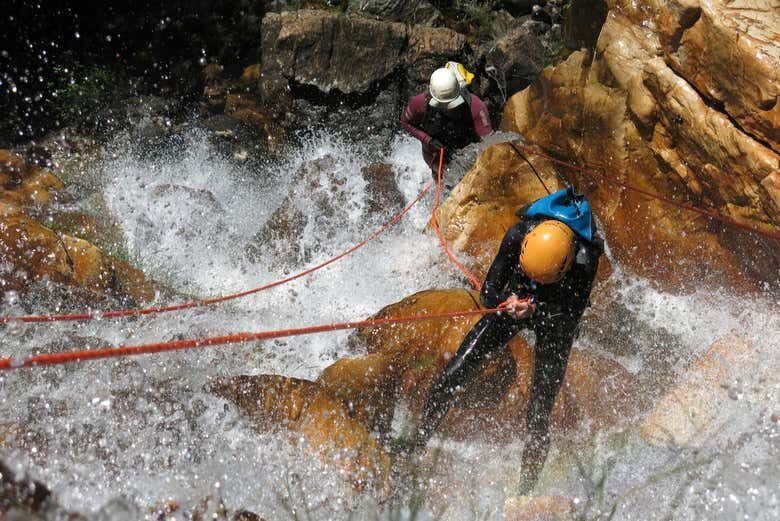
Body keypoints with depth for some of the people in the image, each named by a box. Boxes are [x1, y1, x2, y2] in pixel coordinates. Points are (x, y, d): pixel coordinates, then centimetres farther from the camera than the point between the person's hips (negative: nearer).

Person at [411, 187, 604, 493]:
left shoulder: (586, 259, -35)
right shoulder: (517, 236, -30)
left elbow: (570, 317, -26)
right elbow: (488, 292, -20)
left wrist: (534, 311, -43)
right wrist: (505, 303, -41)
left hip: (554, 320, -2)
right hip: (510, 303, 2)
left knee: (538, 417, -9)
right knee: (451, 378, -6)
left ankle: (526, 492, 9)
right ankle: (416, 448, 11)